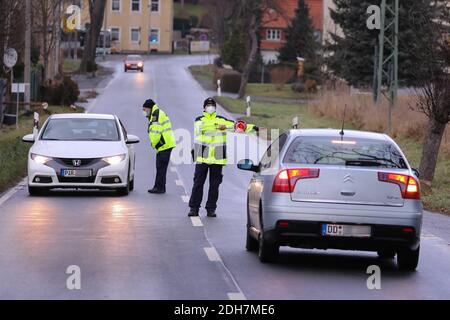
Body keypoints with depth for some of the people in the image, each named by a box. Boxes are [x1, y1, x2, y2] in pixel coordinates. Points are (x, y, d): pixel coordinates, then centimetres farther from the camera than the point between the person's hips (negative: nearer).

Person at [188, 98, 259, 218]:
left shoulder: (221, 120, 12)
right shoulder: (199, 120, 6)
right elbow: (202, 127, -16)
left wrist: (251, 127, -5)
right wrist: (217, 126, -25)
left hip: (217, 158, 2)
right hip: (202, 157, -2)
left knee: (215, 184, 4)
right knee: (198, 183, -1)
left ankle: (211, 209, 11)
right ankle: (194, 208, 4)